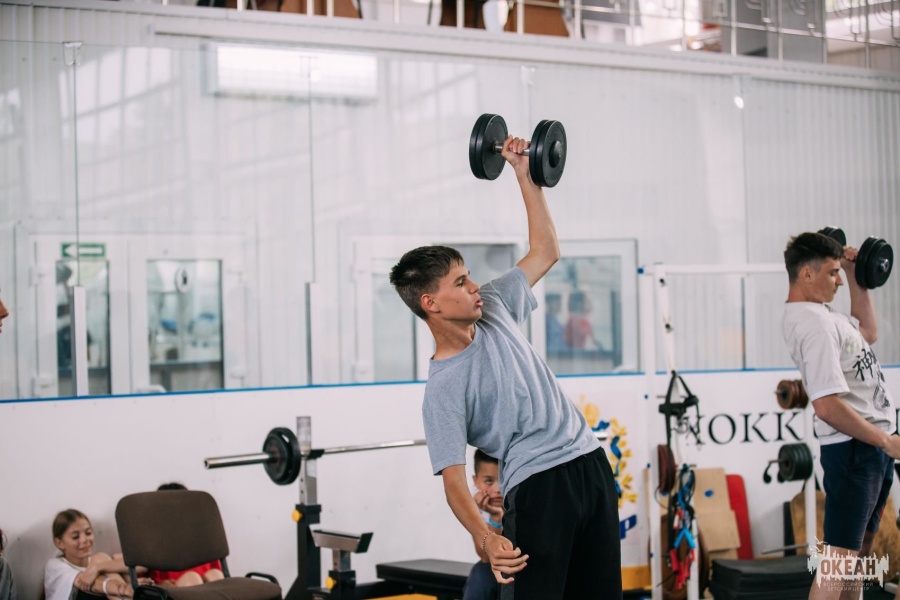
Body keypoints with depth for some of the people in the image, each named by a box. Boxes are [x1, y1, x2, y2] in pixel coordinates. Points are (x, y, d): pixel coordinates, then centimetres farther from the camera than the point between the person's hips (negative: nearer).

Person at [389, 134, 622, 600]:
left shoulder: (495, 310, 10)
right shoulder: (443, 389, -11)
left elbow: (546, 250, 19)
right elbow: (453, 477, -16)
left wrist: (525, 176, 10)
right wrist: (485, 538, -34)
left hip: (589, 462, 8)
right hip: (537, 486, -8)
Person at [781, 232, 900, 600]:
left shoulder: (816, 314, 10)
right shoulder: (815, 325, -21)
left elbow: (868, 333, 27)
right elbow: (828, 406, -28)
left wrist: (855, 277, 17)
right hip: (854, 448, -11)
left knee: (861, 543, 17)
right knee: (842, 552, -10)